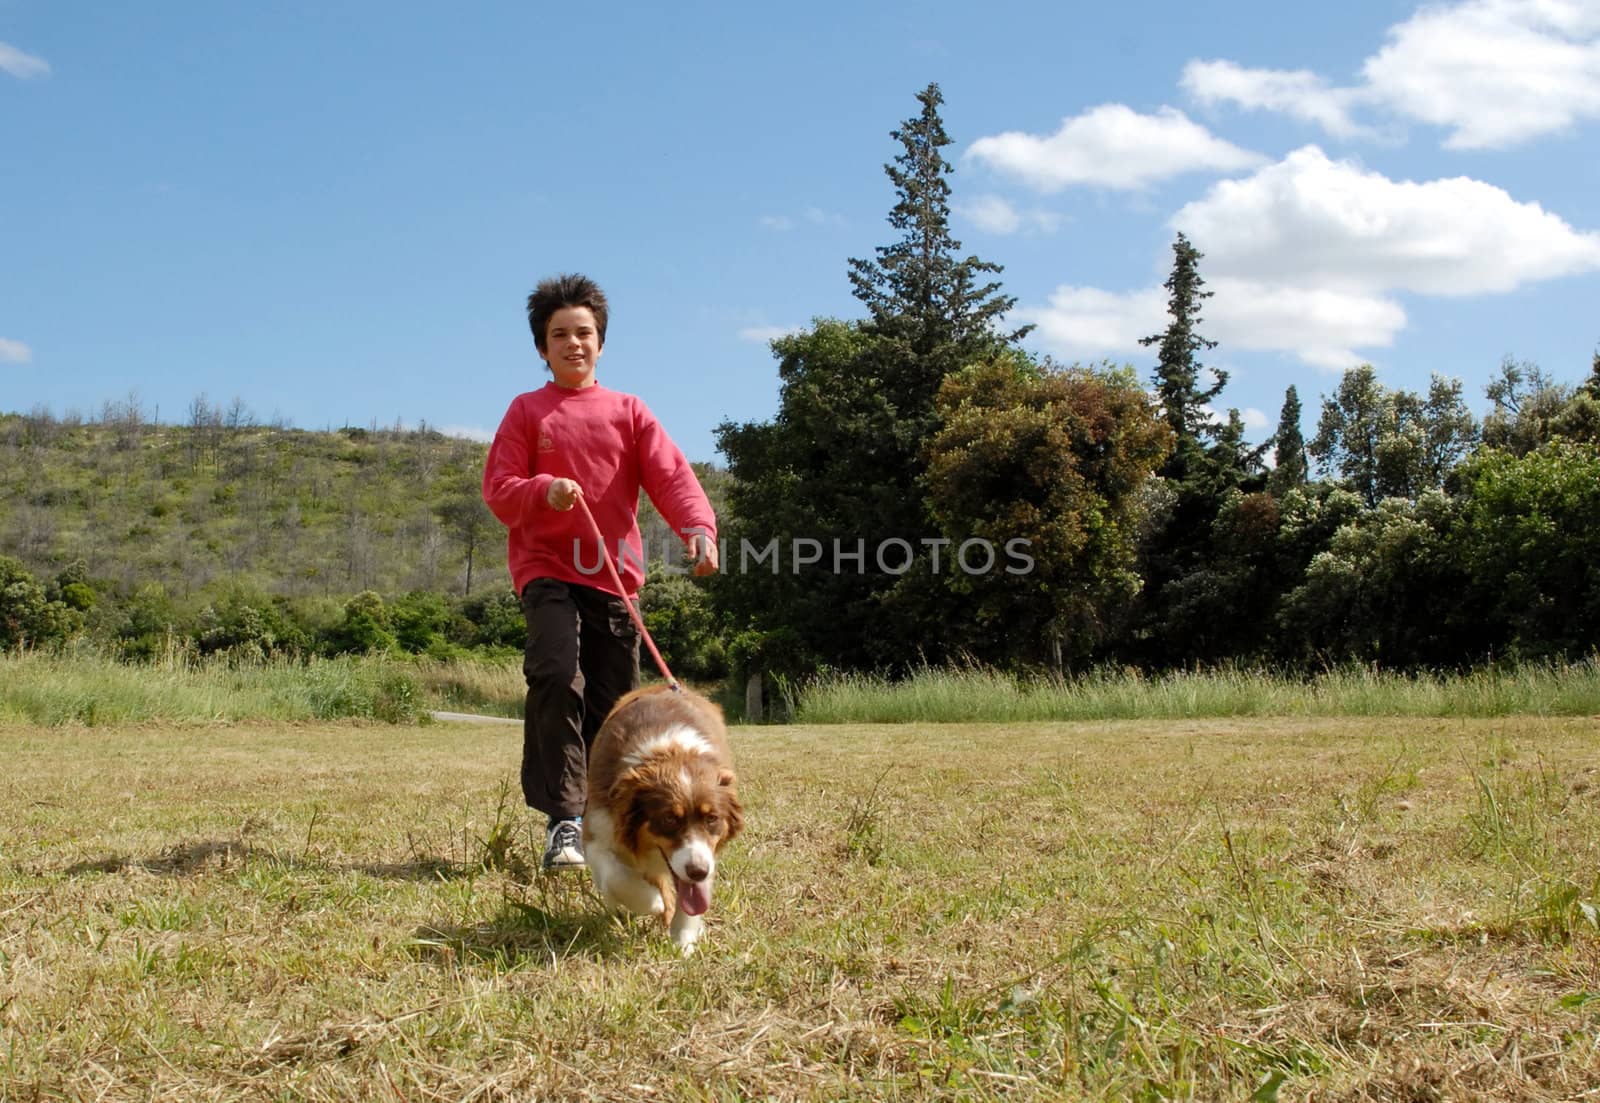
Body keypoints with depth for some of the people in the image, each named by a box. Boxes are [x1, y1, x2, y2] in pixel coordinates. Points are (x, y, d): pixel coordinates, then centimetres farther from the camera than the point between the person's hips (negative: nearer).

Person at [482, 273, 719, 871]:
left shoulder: (629, 412, 10)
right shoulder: (526, 411, 7)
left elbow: (671, 475, -3)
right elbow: (498, 490, 1)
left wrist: (699, 529, -22)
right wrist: (543, 491, -21)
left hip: (614, 575, 3)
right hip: (546, 569, -3)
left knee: (612, 702, 5)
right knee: (557, 676, -25)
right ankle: (562, 819, -20)